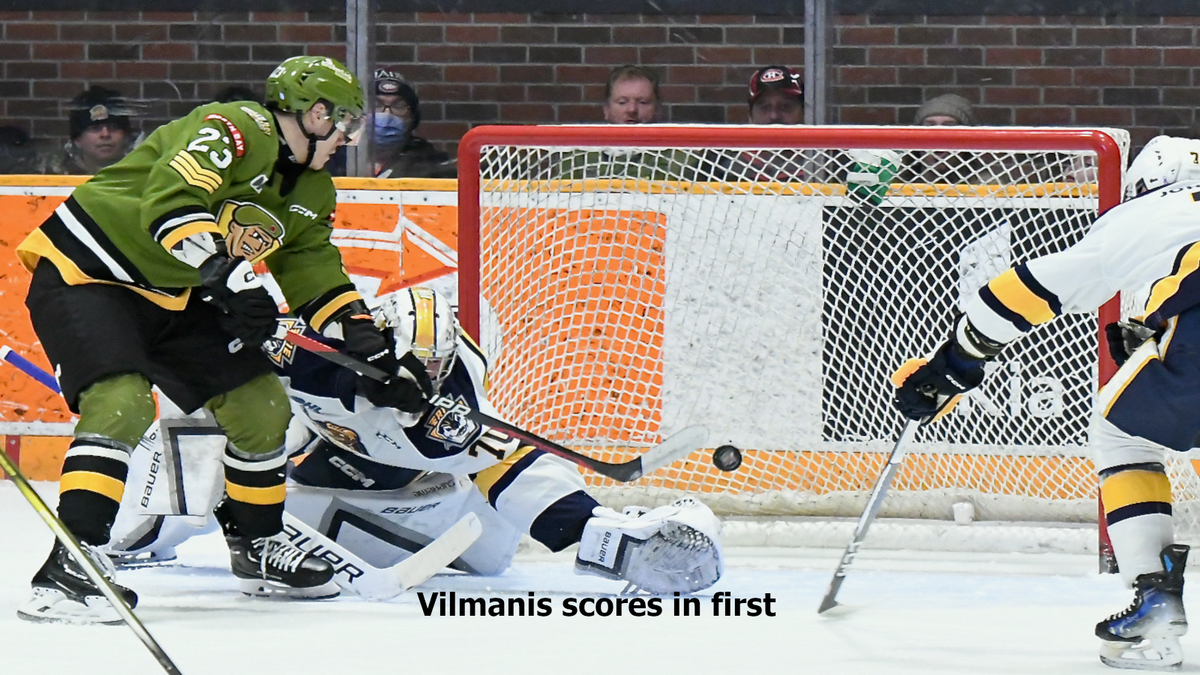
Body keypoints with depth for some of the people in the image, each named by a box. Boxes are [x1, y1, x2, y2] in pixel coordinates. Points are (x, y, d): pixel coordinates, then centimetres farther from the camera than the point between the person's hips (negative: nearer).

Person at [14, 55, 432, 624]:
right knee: (121, 402, -29)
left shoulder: (310, 192, 9)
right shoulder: (235, 130, -21)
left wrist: (375, 355, 7)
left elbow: (317, 276, 15)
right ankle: (68, 569, -30)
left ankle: (259, 549, 27)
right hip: (82, 276, -10)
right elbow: (170, 202, -34)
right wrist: (229, 277, -42)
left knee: (261, 404, 8)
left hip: (174, 298, 10)